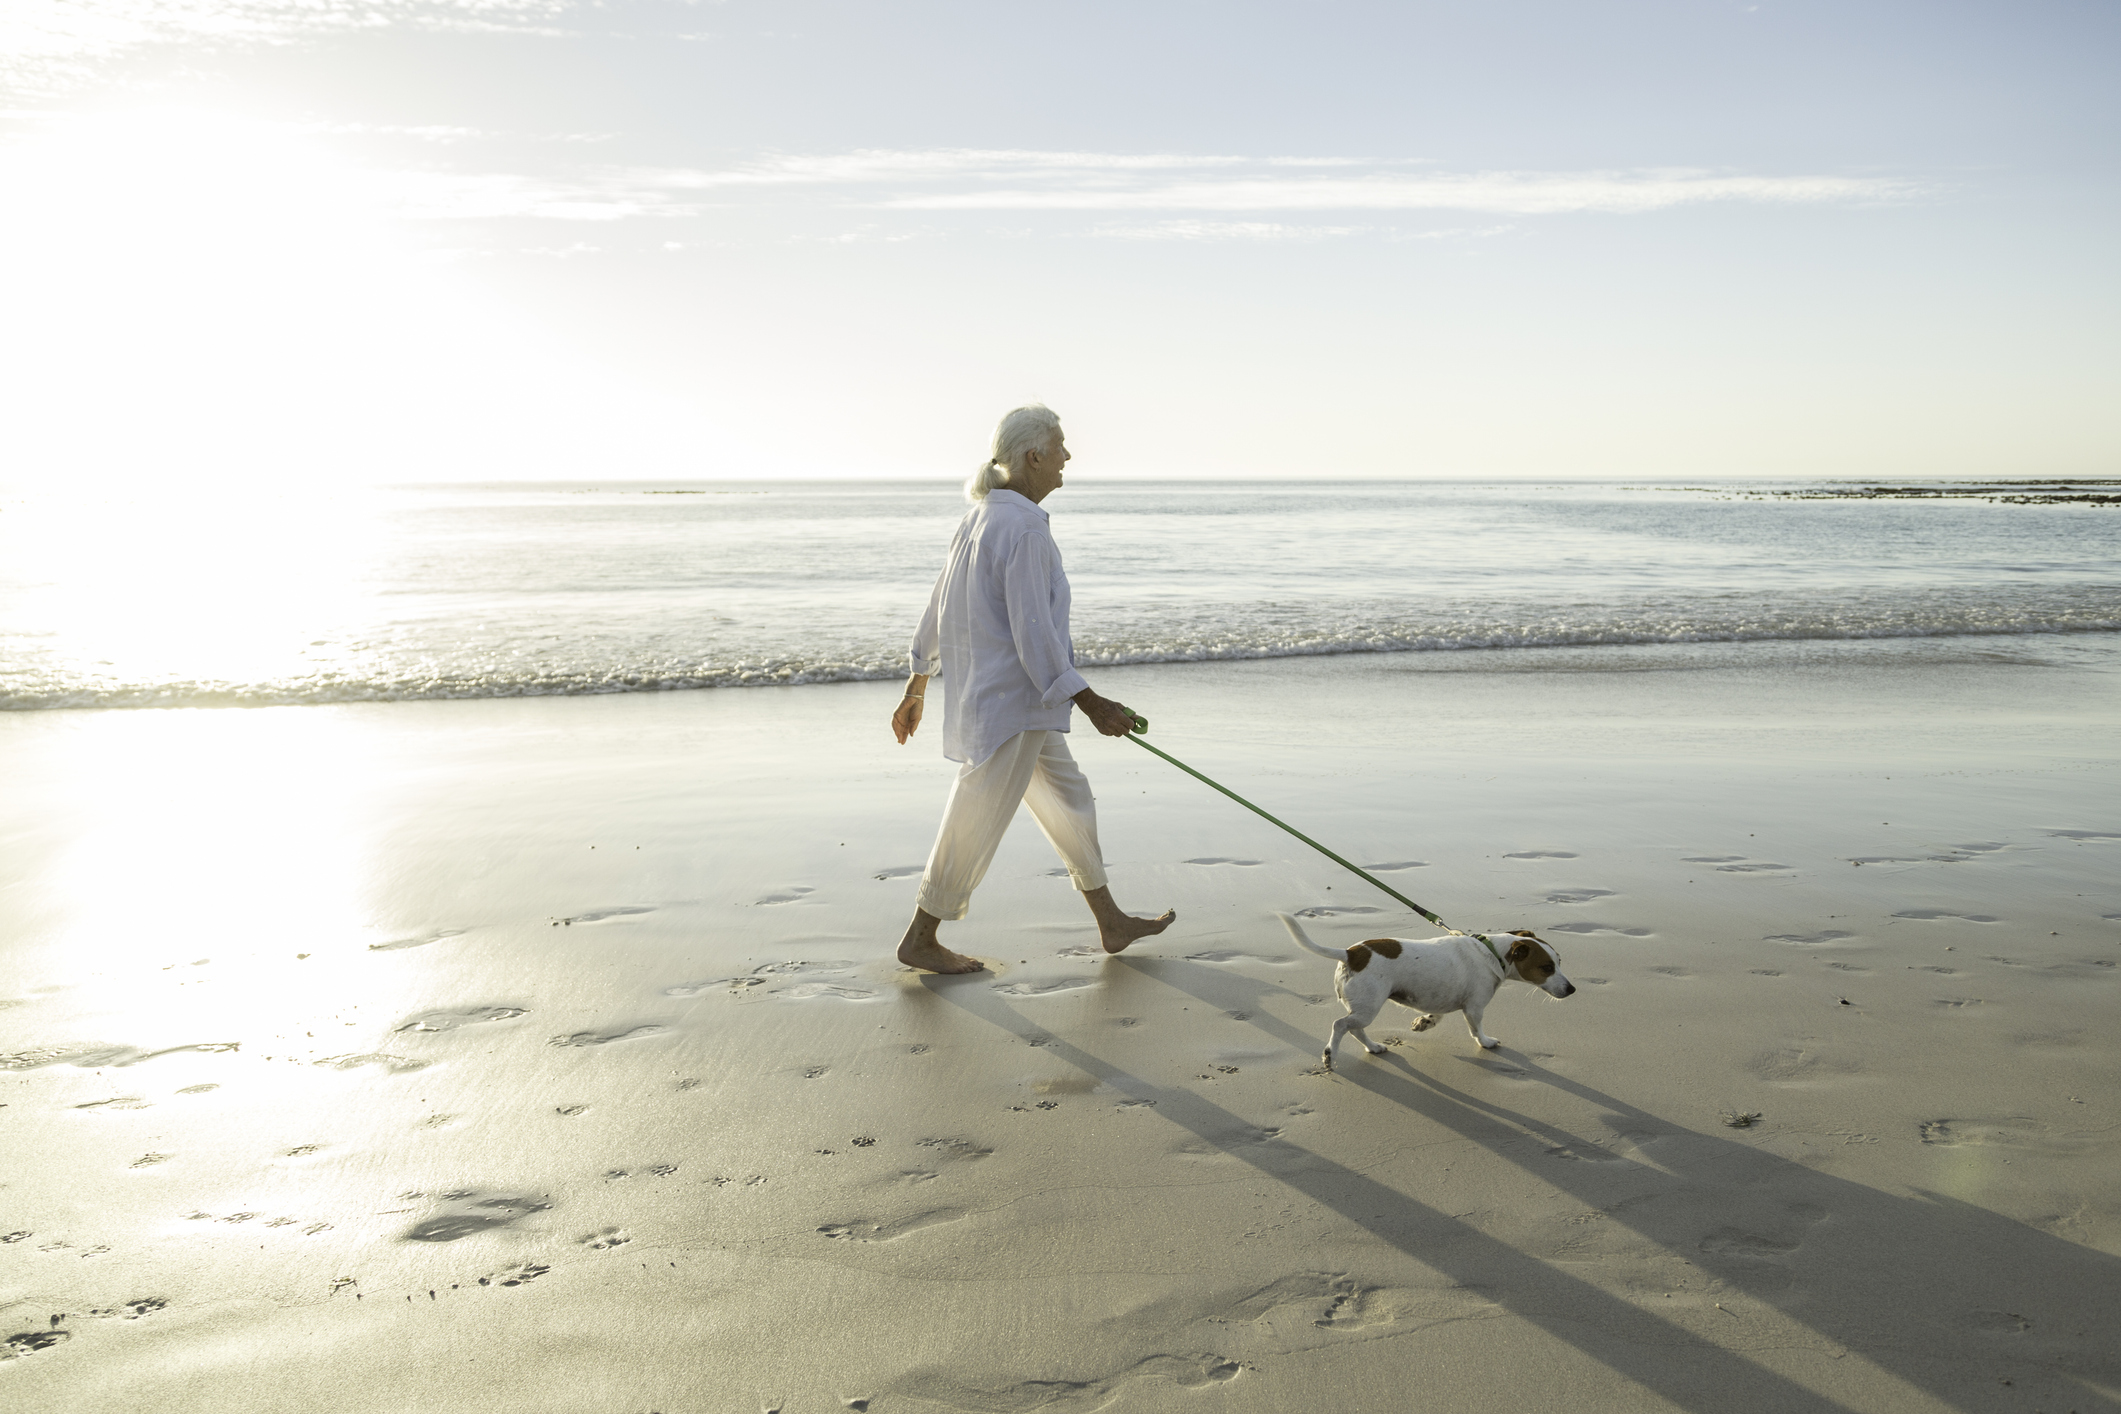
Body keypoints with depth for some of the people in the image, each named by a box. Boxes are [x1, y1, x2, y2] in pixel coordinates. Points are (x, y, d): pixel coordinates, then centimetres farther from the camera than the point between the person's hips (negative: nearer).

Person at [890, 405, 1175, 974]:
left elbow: (939, 608, 15)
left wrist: (916, 688, 23)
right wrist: (1091, 703, -22)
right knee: (976, 824, 3)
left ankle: (1112, 923, 29)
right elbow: (1033, 631, -24)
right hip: (1011, 704, -10)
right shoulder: (1024, 529, -21)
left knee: (1069, 800, 18)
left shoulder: (981, 516, 9)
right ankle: (919, 941, 17)